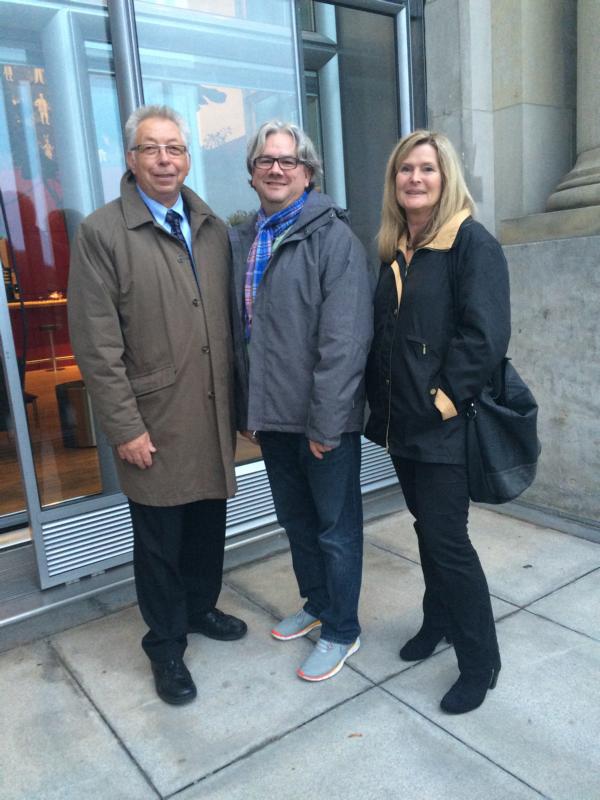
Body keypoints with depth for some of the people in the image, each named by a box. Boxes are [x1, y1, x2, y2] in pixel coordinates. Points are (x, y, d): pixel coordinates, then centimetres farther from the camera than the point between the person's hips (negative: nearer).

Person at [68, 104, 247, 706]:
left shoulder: (212, 229, 8)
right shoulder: (101, 233, -7)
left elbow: (228, 321, 9)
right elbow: (97, 345, -10)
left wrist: (237, 400, 7)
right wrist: (125, 427, -12)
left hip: (214, 417, 5)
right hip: (155, 425, -4)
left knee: (208, 527, 17)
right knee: (159, 542, 10)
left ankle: (201, 609, 43)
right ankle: (165, 646, 31)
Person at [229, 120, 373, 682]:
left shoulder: (333, 237, -11)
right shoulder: (240, 241, 10)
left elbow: (344, 340, -17)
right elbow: (239, 332, 12)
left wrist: (325, 422, -19)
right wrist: (246, 410, 10)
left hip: (323, 418, -6)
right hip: (271, 414, 7)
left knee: (336, 526, 9)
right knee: (294, 519, 21)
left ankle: (341, 631, 29)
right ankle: (316, 603, 43)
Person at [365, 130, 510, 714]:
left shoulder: (472, 243, -9)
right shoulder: (395, 248, 12)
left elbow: (485, 334, -17)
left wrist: (441, 401, -17)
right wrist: (382, 402, 7)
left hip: (444, 426, -6)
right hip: (402, 423, 7)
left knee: (447, 540, 0)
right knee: (428, 528, 19)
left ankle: (479, 660, 20)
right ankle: (438, 621, 39)